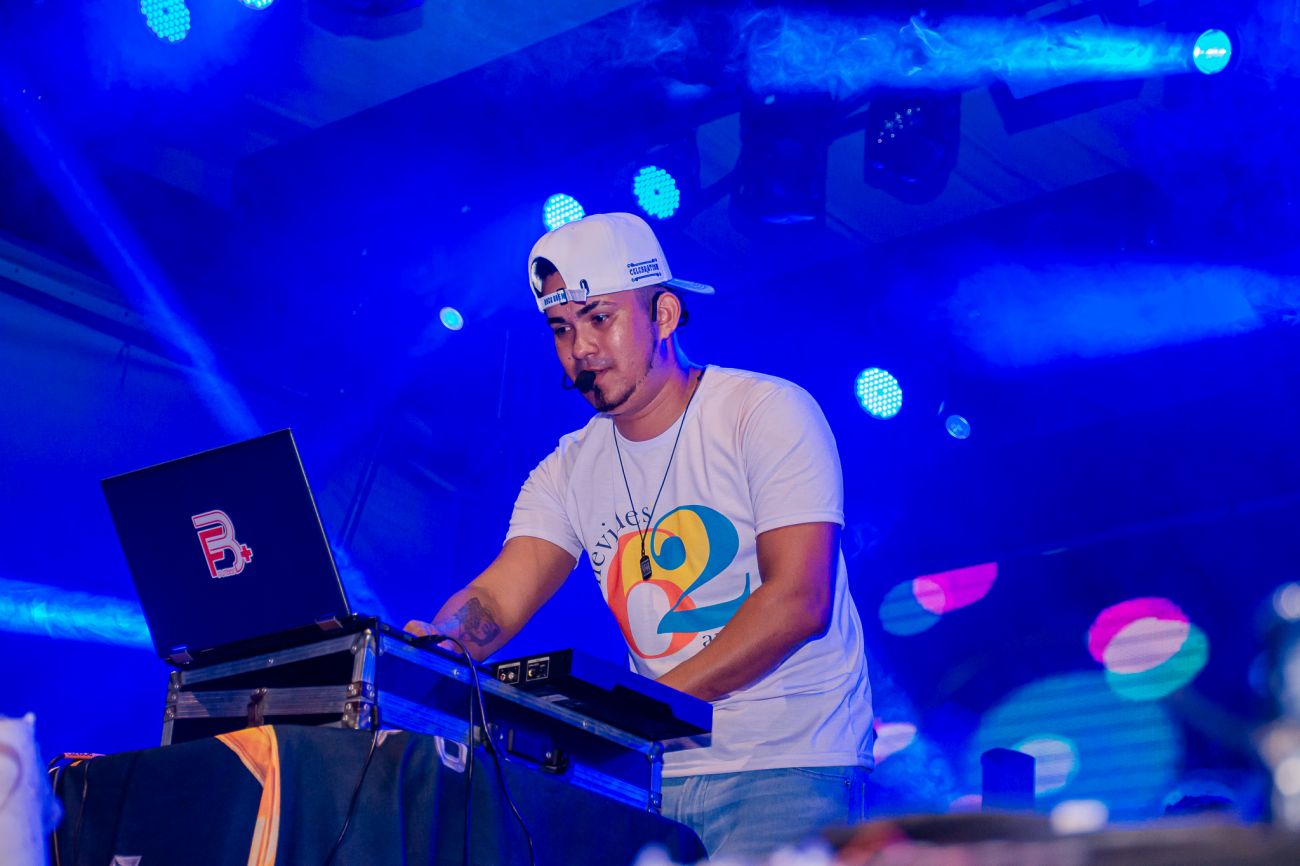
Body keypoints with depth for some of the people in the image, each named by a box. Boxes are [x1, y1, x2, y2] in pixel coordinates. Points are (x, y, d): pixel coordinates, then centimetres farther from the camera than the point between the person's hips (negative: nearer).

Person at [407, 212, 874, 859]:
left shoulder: (767, 414, -7)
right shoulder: (569, 470, 9)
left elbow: (798, 603, -17)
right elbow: (496, 599, 0)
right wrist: (436, 641, -25)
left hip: (787, 766, -4)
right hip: (656, 775, 5)